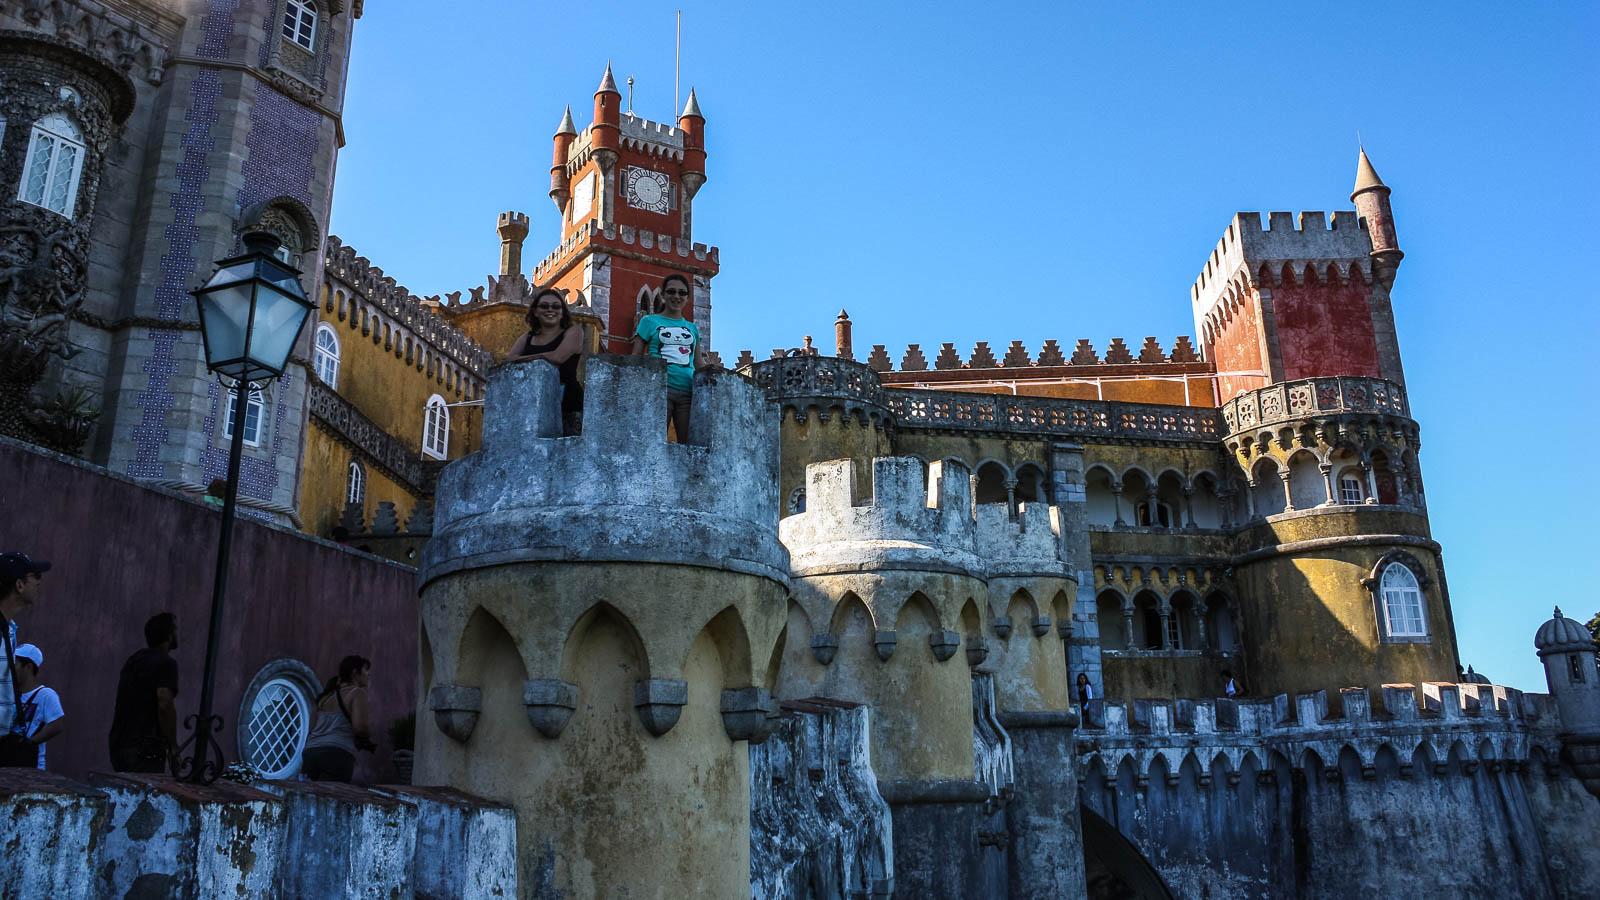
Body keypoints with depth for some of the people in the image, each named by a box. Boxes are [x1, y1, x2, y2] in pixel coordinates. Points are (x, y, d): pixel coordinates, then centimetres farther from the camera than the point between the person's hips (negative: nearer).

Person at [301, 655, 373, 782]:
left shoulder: (327, 695, 24)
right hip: (336, 754, -7)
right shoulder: (357, 692, 2)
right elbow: (359, 727, -9)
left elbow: (312, 728, 22)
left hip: (310, 753, 7)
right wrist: (366, 742, 10)